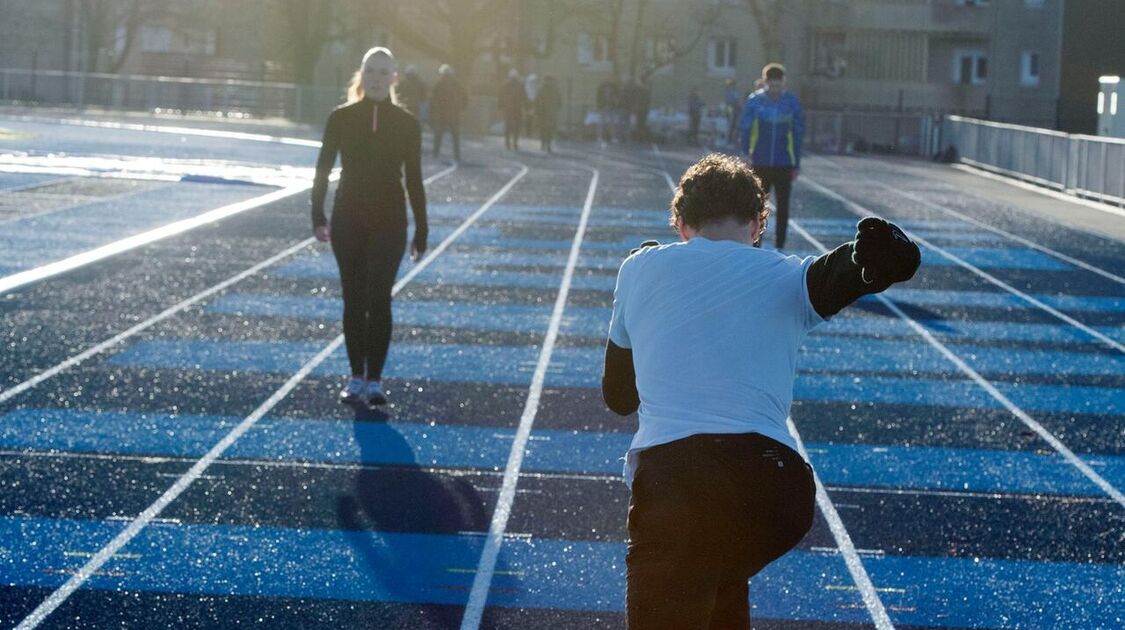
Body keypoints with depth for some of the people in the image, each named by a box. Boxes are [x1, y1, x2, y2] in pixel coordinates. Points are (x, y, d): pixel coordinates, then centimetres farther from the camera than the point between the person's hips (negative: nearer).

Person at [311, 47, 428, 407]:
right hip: (348, 221, 1)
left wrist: (421, 233, 3)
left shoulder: (407, 125, 1)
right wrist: (318, 217, -8)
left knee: (378, 299, -8)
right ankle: (357, 378, 13)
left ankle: (375, 380, -3)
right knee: (354, 300, 5)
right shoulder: (341, 118, 1)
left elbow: (414, 180, 5)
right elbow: (323, 169, 3)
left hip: (389, 223, -1)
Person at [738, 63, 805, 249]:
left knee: (783, 207, 2)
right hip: (760, 163, 0)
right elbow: (744, 129, 3)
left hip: (785, 164, 1)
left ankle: (780, 246, 10)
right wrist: (747, 155, -4)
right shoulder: (755, 101, -3)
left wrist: (797, 163, 5)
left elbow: (798, 133, 6)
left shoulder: (792, 102, 0)